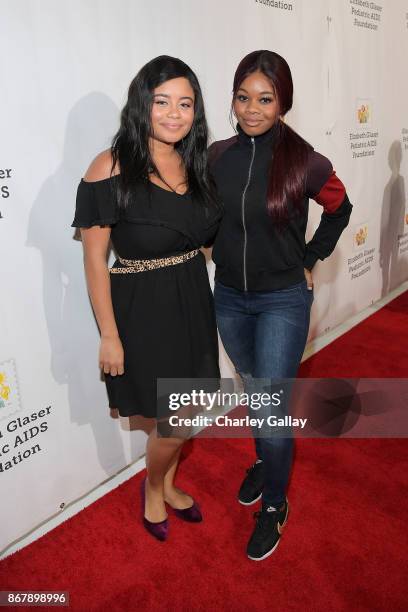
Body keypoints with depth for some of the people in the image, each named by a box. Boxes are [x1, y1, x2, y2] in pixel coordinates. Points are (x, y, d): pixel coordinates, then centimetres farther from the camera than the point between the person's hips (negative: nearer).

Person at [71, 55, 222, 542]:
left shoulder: (196, 163, 4)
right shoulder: (112, 167, -15)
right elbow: (94, 259, -13)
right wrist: (109, 336, -13)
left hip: (193, 301, 6)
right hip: (142, 308, -6)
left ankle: (168, 484, 46)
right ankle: (152, 489, 39)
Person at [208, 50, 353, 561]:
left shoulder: (303, 161, -13)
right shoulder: (216, 156, -4)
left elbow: (339, 210, 5)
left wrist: (310, 260, 1)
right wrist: (222, 255, 4)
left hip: (283, 301, -4)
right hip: (228, 298, 4)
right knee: (253, 389, 22)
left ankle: (274, 504, 24)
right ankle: (264, 461, 48)